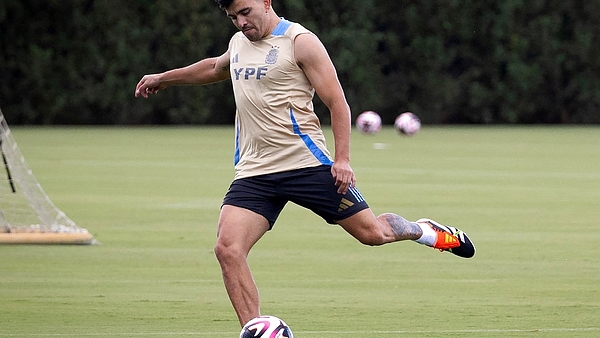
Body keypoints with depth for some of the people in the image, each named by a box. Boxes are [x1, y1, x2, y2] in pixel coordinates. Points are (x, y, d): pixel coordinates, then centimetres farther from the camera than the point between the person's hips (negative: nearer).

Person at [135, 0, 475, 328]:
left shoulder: (300, 42, -6)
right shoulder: (238, 44, 14)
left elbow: (338, 103, -8)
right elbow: (215, 67, 40)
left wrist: (342, 159, -16)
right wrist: (164, 78, 44)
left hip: (307, 163, -5)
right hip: (253, 172, 5)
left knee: (372, 233, 0)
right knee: (228, 249, -15)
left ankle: (423, 230, 34)